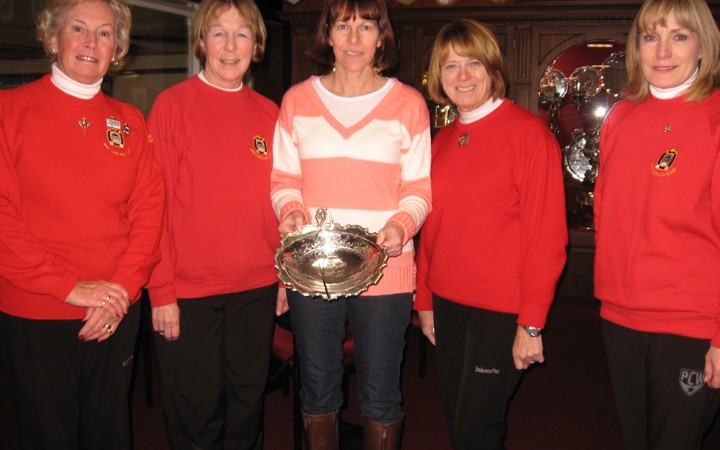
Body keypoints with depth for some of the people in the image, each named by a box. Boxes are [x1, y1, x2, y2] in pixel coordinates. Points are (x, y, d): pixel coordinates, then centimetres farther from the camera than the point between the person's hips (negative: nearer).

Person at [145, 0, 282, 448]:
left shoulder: (269, 113, 6)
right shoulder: (172, 105, -5)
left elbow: (276, 199, 10)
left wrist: (283, 275, 7)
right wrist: (161, 290, -10)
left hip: (257, 288, 4)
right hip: (188, 291, -3)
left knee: (248, 402, 16)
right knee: (196, 413, 9)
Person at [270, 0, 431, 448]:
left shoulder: (408, 103, 2)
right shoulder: (298, 100, 7)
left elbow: (420, 188, 2)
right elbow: (284, 179, 9)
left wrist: (403, 224, -17)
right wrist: (291, 211, -12)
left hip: (384, 267, -1)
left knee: (381, 395, 10)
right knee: (318, 390, 16)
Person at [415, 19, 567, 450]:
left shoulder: (529, 131, -11)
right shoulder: (443, 139, 9)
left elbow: (547, 234, -14)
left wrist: (531, 323, -16)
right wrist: (425, 301, 12)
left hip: (501, 310, -6)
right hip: (448, 304, 7)